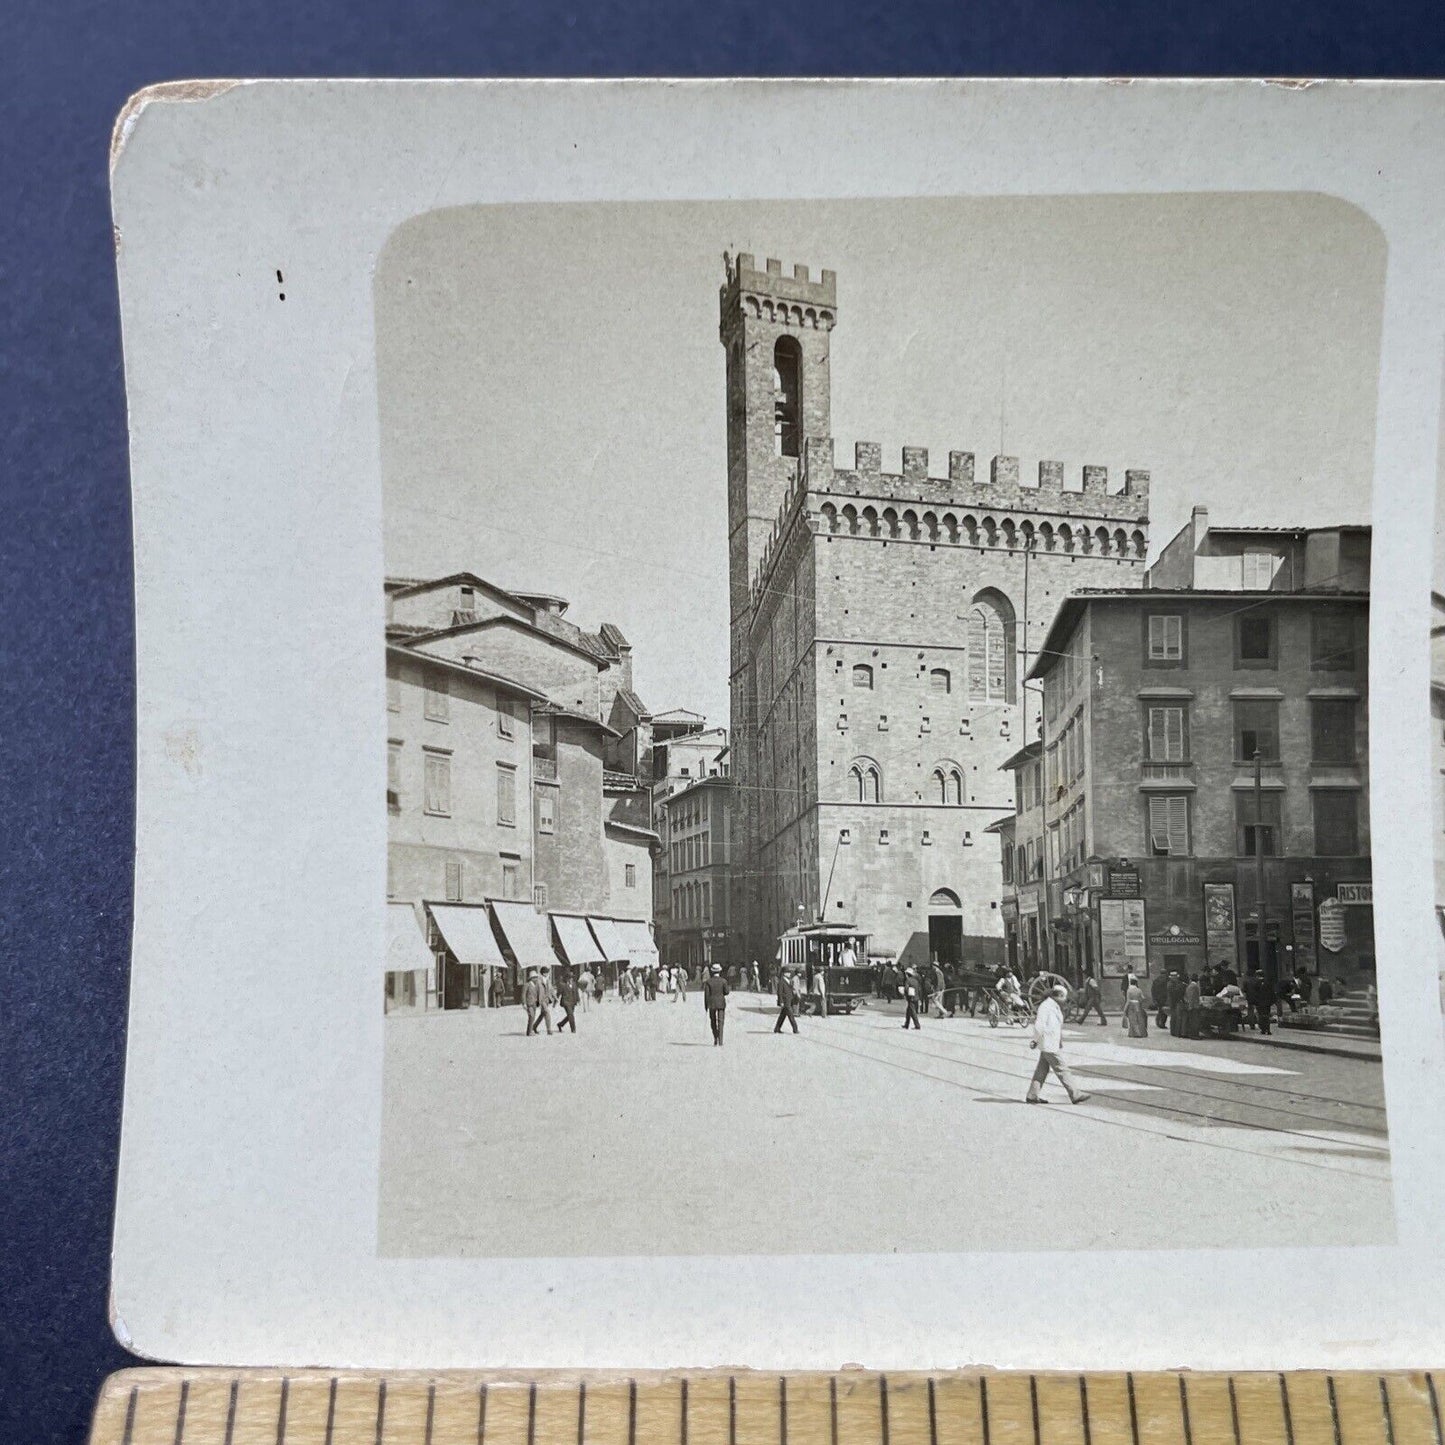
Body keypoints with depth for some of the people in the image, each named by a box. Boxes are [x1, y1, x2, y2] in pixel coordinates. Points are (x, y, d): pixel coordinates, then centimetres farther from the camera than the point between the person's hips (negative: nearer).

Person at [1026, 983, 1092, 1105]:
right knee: (1062, 1070, -3)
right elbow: (1039, 1025, -22)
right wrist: (1036, 1041, -16)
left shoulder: (1054, 1006, 14)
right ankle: (1075, 1095, 2)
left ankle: (1032, 1096, 15)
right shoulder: (1046, 1006, -18)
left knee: (1042, 1070, 11)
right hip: (1049, 1045, -10)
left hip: (1054, 1044, 10)